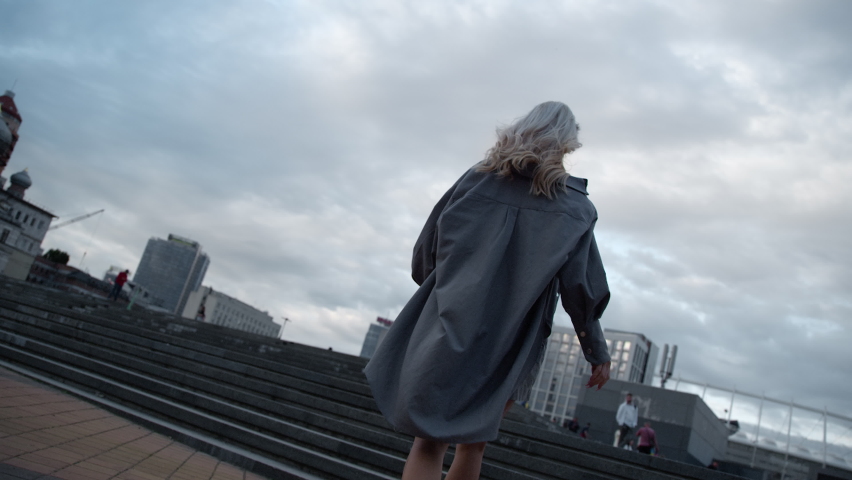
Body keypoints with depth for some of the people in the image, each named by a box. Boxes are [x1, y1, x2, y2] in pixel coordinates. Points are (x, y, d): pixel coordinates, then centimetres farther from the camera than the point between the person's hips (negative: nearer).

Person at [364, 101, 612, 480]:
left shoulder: (476, 178, 4)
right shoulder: (574, 207, 1)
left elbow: (427, 247, 5)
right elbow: (580, 289, -3)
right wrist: (598, 353, 6)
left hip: (450, 331, 0)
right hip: (510, 345, 0)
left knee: (428, 444, 2)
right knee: (472, 445, 16)